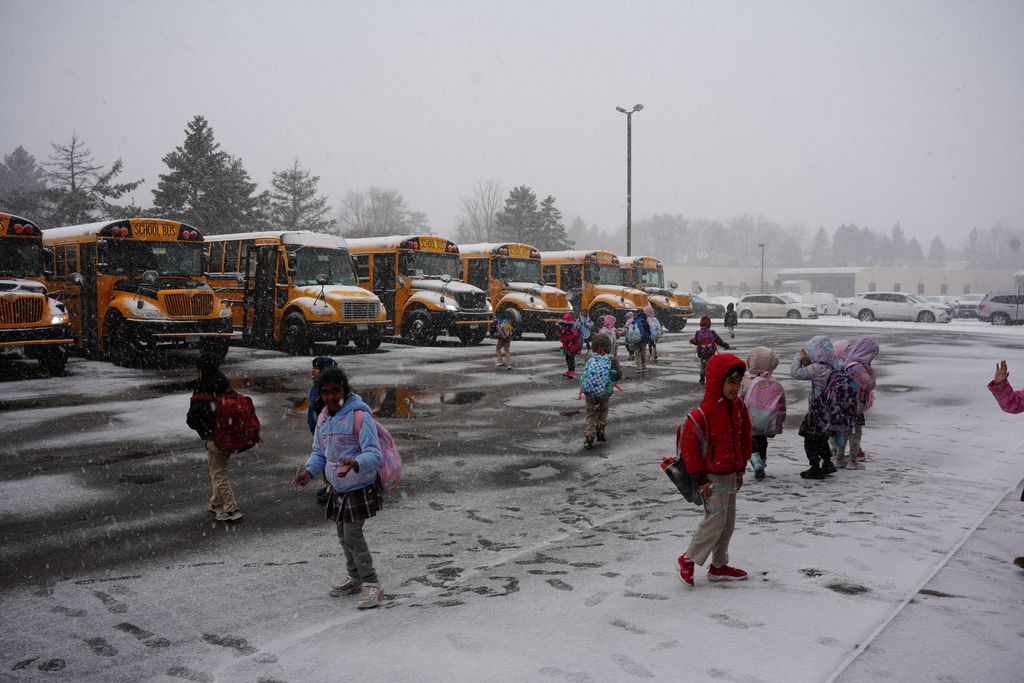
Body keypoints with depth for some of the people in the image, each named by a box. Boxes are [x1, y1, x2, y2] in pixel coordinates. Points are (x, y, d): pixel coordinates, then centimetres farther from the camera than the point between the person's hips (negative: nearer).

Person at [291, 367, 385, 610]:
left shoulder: (359, 416, -19)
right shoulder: (323, 418, 4)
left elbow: (374, 453, -24)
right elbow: (319, 452, 13)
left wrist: (355, 464, -44)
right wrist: (309, 471, -6)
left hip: (360, 487, -7)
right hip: (338, 488, 8)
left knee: (353, 535, -9)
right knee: (344, 535, 17)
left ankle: (371, 584, 4)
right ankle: (355, 577, 36)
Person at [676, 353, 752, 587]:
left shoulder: (739, 407, 3)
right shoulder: (704, 413, -22)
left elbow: (744, 437, 15)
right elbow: (688, 444, -19)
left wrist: (741, 468, 15)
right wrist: (700, 477, -14)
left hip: (731, 475, 8)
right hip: (712, 477, -8)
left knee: (728, 523, 14)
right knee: (715, 520, -7)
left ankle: (719, 566, 27)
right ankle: (688, 559, 10)